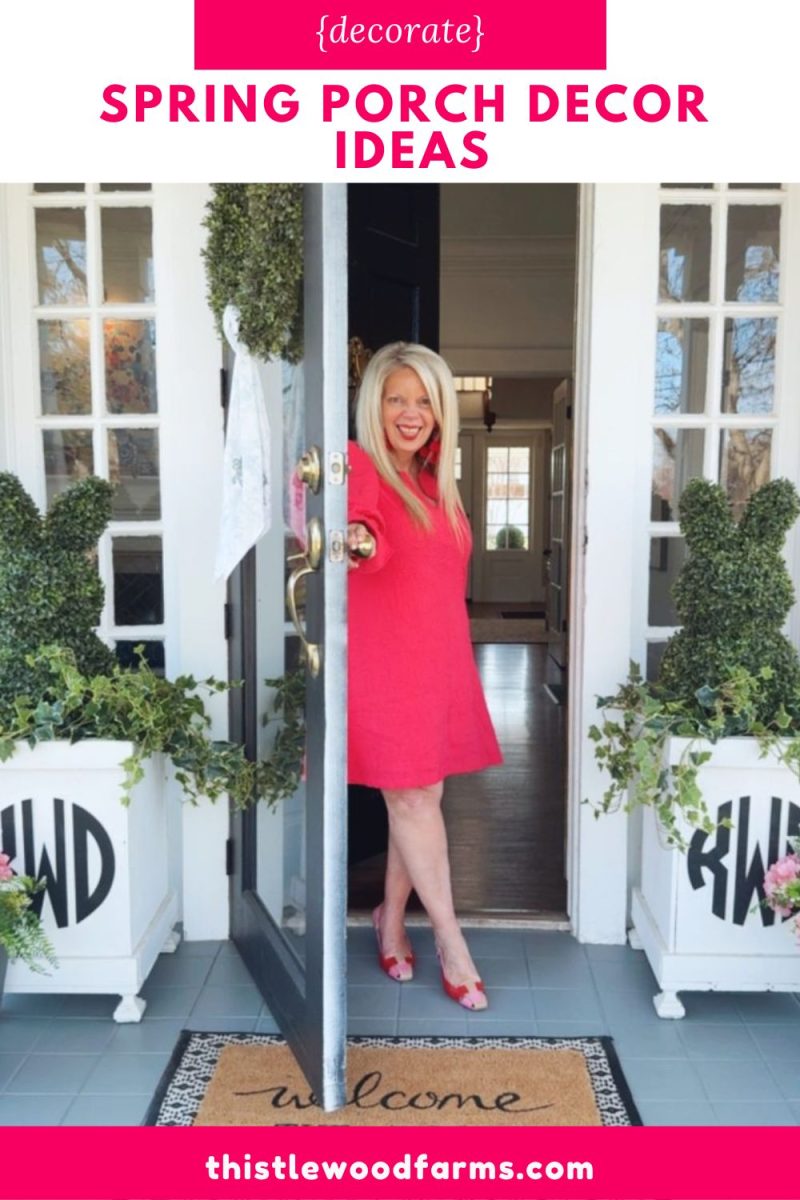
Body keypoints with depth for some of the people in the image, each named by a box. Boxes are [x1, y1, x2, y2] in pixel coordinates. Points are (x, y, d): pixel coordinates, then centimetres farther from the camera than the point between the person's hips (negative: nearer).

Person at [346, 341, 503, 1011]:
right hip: (381, 660, -7)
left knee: (424, 794, 12)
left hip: (440, 657, 7)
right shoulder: (360, 465, -10)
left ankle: (392, 917, 32)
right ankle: (452, 943, 16)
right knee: (412, 799, 1)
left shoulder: (435, 480, 13)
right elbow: (360, 524, -33)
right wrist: (358, 541, -53)